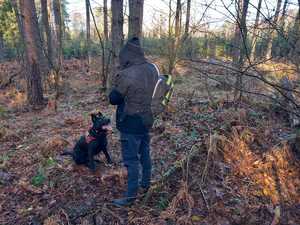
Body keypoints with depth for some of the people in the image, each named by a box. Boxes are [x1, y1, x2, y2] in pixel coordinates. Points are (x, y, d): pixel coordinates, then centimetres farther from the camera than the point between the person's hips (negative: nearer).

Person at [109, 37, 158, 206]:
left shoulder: (126, 75, -24)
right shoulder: (153, 69, -2)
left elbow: (113, 99, -13)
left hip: (131, 124, -7)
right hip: (147, 119, 7)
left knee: (131, 159, 4)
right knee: (145, 153, 22)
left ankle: (131, 196, 18)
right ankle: (145, 184, 40)